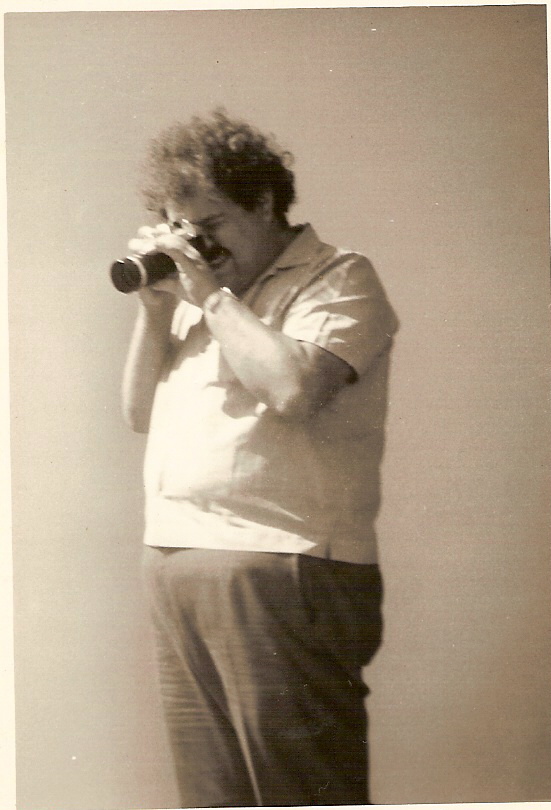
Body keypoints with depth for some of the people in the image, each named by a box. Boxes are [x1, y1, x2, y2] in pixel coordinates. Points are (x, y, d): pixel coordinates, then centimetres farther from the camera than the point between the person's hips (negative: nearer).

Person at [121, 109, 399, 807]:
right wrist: (155, 308, 8)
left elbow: (294, 388, -19)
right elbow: (140, 412, 21)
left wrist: (212, 293, -8)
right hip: (172, 565, 7)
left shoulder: (338, 279, -1)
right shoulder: (197, 295, 22)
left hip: (278, 570, -7)